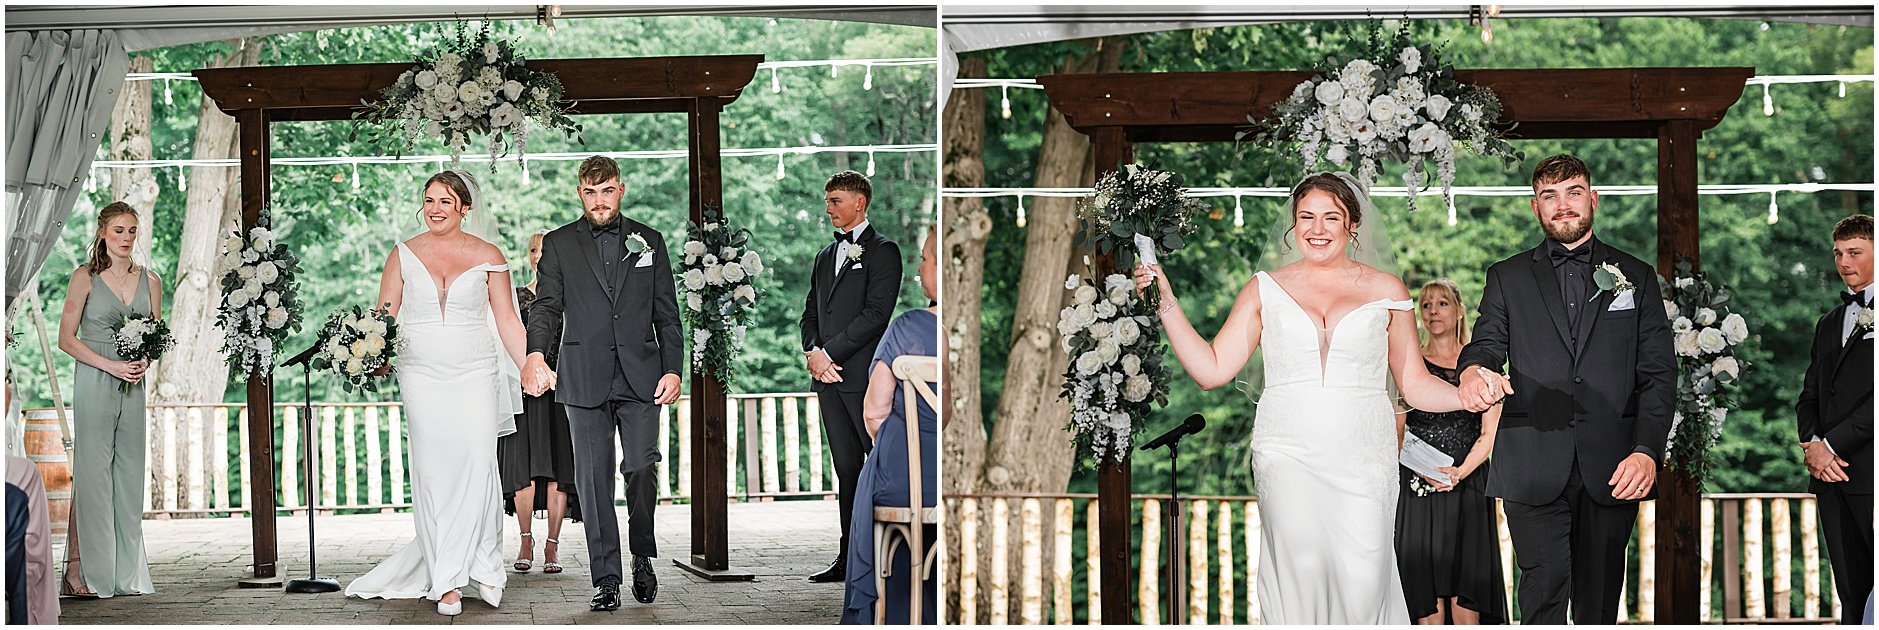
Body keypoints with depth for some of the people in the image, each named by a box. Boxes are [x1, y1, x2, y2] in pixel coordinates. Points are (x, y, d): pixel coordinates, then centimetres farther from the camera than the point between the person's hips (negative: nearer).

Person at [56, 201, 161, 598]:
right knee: (93, 472, -7)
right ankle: (89, 575, -5)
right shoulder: (85, 278, -1)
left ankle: (126, 573, 7)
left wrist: (146, 361, -5)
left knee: (130, 474, 4)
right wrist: (110, 364, -13)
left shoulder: (149, 280, 11)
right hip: (94, 382, -4)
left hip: (133, 386, 4)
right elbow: (66, 338, -3)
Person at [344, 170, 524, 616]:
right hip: (422, 375, 1)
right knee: (432, 473, -3)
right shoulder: (403, 255, 7)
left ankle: (482, 566, 3)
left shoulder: (487, 256, 5)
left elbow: (507, 320, 7)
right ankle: (446, 582, 0)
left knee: (477, 466, -10)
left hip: (476, 375, 0)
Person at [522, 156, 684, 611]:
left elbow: (667, 314, 12)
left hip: (640, 378, 0)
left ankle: (643, 555, 13)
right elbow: (546, 307, -2)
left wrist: (673, 370, 1)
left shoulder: (648, 241, 12)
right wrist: (536, 355, -21)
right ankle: (606, 579, 5)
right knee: (593, 480, -1)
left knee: (642, 467, -10)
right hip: (584, 380, 0)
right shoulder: (559, 245, 9)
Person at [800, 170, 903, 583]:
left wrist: (830, 353, -14)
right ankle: (851, 559, 10)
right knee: (847, 468, 8)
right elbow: (811, 313, 19)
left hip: (864, 375, -7)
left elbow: (876, 313, -12)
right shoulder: (826, 256, 21)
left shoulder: (882, 251, -2)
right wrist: (813, 353, -1)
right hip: (828, 377, 7)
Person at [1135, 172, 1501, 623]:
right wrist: (1166, 301, 2)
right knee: (1301, 571, -21)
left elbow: (1415, 384, 13)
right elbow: (1212, 370, 8)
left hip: (1363, 458, 0)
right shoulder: (1265, 290, 12)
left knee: (1363, 582, -15)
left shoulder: (1385, 291, 12)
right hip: (1289, 454, 0)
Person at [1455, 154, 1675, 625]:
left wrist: (1647, 450, -8)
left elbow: (1659, 373, 7)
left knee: (1600, 602, 6)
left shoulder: (1637, 277, 13)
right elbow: (1486, 344, 2)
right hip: (1534, 470, -1)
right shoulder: (1508, 278, 13)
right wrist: (1472, 370, -24)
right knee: (1543, 592, -8)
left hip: (1612, 471, 1)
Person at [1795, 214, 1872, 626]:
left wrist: (1832, 445, -12)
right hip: (1830, 473, 6)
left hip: (1871, 471, -6)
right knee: (1851, 593, 7)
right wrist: (1811, 444, -1)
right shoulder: (1829, 322, 22)